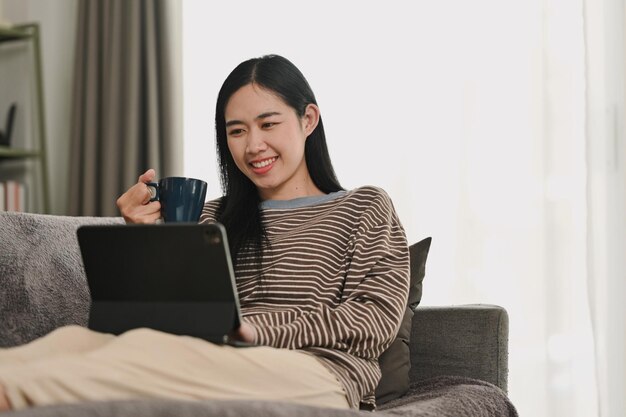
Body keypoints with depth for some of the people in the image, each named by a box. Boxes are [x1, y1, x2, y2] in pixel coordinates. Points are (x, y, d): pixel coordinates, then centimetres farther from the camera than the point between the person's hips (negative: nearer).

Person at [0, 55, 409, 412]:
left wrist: (258, 328, -12)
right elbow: (174, 315, 19)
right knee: (79, 339, -28)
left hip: (321, 376, -4)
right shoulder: (214, 219, 27)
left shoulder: (366, 207, 17)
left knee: (148, 349, -36)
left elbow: (378, 318, 1)